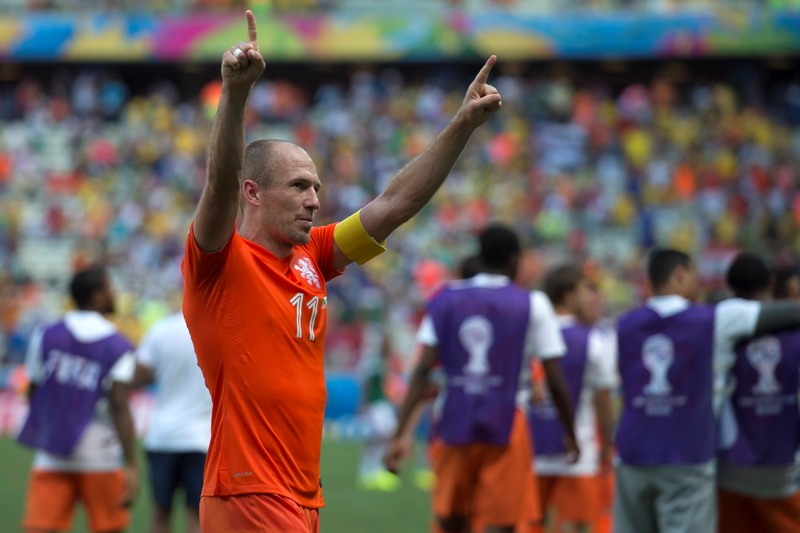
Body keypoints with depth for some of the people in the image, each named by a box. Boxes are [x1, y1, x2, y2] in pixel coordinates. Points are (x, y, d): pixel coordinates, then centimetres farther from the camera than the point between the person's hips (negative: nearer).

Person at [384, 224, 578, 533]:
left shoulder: (445, 299, 6)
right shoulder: (532, 305, 0)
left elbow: (423, 371, -2)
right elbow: (555, 381, 0)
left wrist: (401, 434, -3)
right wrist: (570, 433, 15)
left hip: (454, 425, 3)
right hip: (505, 426, -3)